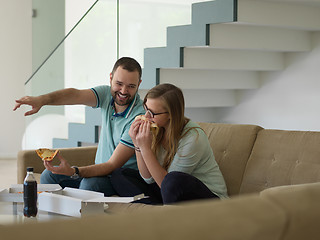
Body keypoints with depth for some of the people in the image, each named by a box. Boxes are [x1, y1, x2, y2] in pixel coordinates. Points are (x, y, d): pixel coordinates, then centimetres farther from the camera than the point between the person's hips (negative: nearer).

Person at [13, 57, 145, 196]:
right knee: (49, 176, -1)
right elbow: (76, 95, -21)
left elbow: (113, 165, -25)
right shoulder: (107, 94, -4)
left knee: (90, 184, -34)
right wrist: (43, 99, -42)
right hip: (101, 169, 7)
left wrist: (74, 172, -37)